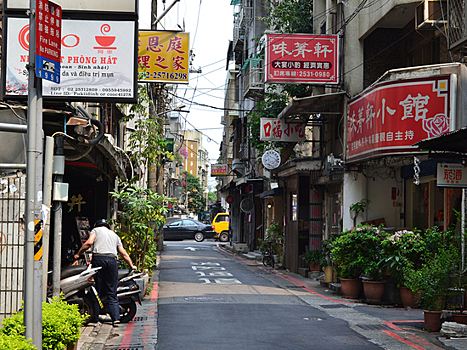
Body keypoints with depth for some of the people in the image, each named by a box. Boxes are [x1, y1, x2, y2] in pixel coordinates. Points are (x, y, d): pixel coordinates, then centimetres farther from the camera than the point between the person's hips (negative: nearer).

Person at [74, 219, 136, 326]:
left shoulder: (96, 230, 16)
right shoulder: (115, 235, 28)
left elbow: (89, 242, -3)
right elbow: (123, 253, 24)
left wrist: (78, 254, 4)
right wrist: (132, 266, 31)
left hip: (98, 259, -3)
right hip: (112, 260, 3)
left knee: (96, 290, 3)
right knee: (112, 292, 4)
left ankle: (95, 317, 3)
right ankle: (116, 317, -6)